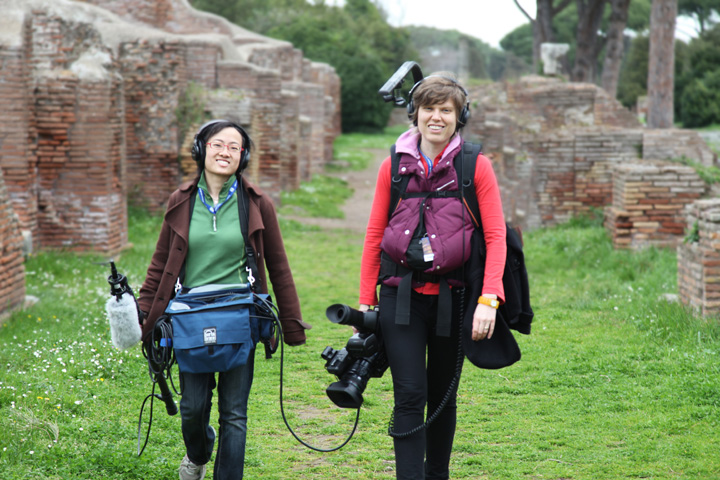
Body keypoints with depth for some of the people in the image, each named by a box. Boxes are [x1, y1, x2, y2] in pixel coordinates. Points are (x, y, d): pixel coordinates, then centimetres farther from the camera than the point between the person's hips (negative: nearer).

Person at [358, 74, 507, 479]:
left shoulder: (477, 167, -1)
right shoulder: (394, 167, 5)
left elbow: (496, 236, -5)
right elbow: (374, 236, 8)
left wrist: (489, 300, -15)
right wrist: (366, 302, 4)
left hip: (452, 295, 0)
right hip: (402, 294, 0)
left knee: (443, 396, 12)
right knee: (410, 397, -7)